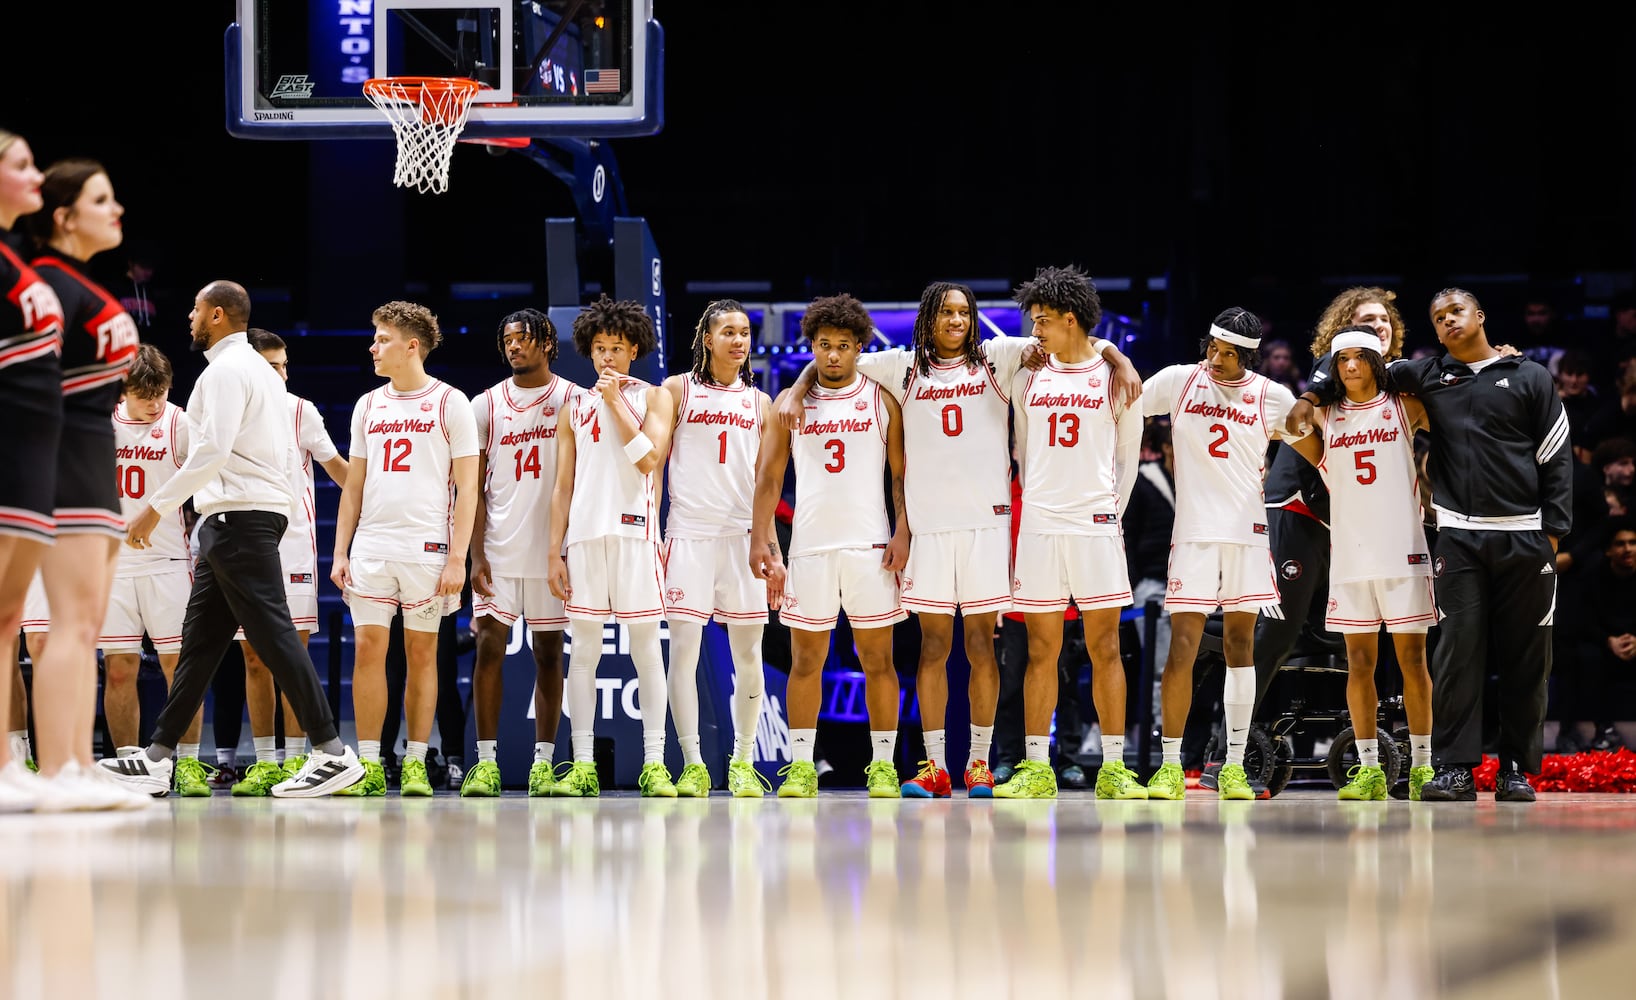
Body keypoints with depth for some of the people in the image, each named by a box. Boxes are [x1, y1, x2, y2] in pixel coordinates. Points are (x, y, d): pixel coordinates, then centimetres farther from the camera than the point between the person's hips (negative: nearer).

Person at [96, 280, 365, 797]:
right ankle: (156, 759, 11)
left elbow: (212, 449, -21)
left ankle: (332, 753, -15)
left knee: (272, 633, -12)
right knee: (200, 639, 10)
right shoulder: (260, 369, 22)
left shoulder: (227, 369, -10)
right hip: (235, 520, 11)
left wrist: (156, 507, -19)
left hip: (238, 517, -11)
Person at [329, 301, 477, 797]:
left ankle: (415, 765, 6)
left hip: (427, 548, -4)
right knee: (368, 649, -2)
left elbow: (466, 487, -3)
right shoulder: (368, 406, 14)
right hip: (370, 547, 4)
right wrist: (340, 552, 9)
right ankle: (369, 765, 2)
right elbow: (353, 486, 17)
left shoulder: (451, 403, 0)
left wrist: (457, 557, -10)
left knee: (421, 653, 1)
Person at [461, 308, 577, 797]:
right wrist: (477, 555, -3)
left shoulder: (572, 400, 3)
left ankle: (544, 762, 6)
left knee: (548, 651, 3)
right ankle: (486, 761, -3)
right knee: (489, 646, -6)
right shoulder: (486, 406, 7)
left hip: (553, 549, -1)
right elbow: (475, 487, 6)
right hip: (499, 549, 1)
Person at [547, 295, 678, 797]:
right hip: (584, 534, 3)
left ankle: (653, 764, -2)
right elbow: (563, 486, 13)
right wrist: (554, 551, 6)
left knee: (645, 646, -3)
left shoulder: (653, 398, 7)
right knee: (583, 649, 1)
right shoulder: (576, 408, 15)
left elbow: (649, 459, -10)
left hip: (633, 530, -3)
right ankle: (582, 765, 4)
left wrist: (616, 402, -7)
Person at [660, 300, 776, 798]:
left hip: (743, 534, 2)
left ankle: (743, 763, 10)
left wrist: (770, 548, 10)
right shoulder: (678, 390, 6)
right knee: (683, 646, -7)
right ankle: (692, 765, -3)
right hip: (688, 532, -2)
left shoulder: (760, 403, 13)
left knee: (748, 653, 2)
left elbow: (764, 485, 14)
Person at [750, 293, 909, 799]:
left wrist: (903, 534, -6)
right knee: (805, 659, 1)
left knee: (877, 658, 1)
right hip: (809, 546, 1)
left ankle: (883, 765, 6)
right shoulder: (791, 402, 9)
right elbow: (769, 476, 7)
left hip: (870, 546, -1)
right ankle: (800, 767, 5)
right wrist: (760, 540, -2)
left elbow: (902, 473, 6)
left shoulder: (881, 400, 6)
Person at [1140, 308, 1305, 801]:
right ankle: (1170, 767, -1)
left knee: (1240, 646, 5)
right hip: (1193, 532, -1)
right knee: (1182, 649, -7)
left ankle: (1234, 766, 9)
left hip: (1247, 533, 1)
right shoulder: (1179, 381, 2)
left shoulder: (1272, 397, 4)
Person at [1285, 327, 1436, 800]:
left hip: (1403, 549, -2)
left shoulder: (1405, 407, 4)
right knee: (1358, 662, 2)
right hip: (1350, 555, 2)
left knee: (1412, 658, 0)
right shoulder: (1324, 415, 8)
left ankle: (1421, 766, 5)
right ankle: (1369, 770, 6)